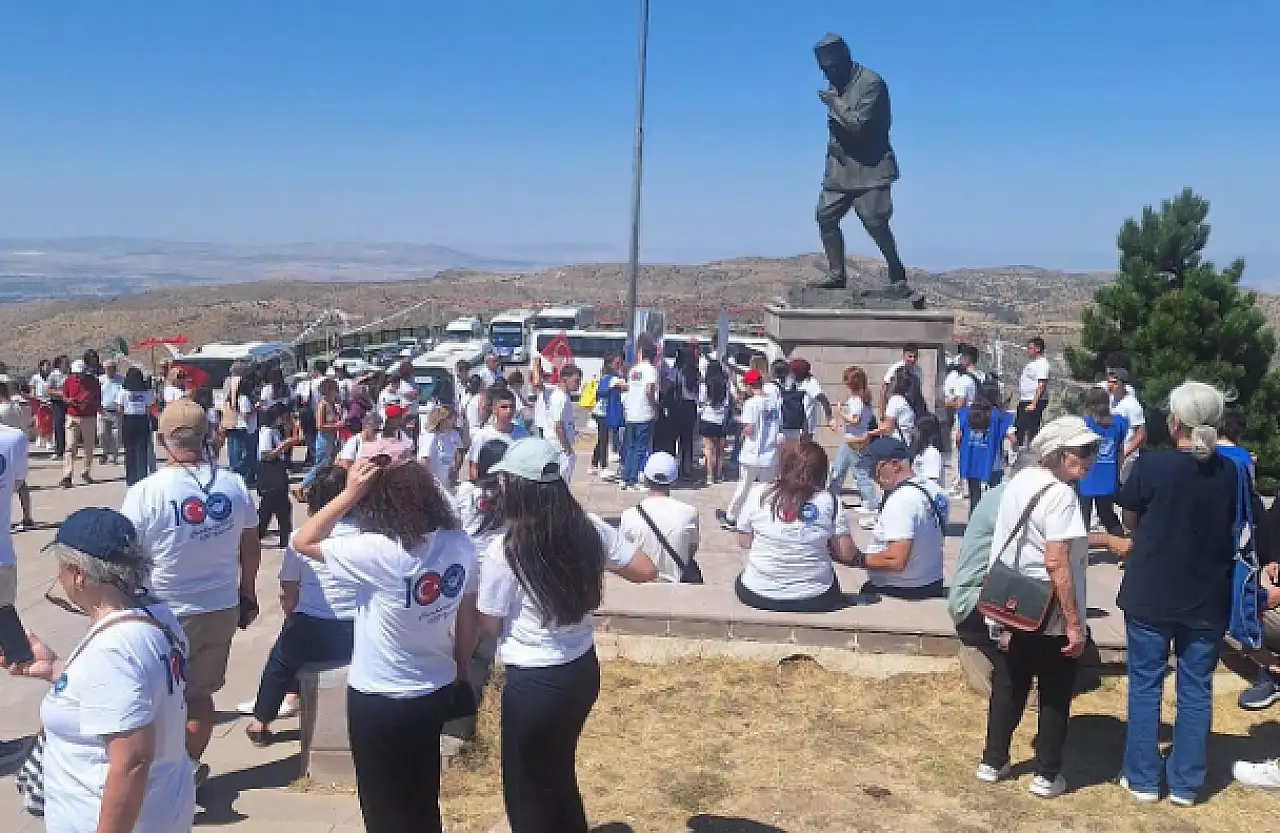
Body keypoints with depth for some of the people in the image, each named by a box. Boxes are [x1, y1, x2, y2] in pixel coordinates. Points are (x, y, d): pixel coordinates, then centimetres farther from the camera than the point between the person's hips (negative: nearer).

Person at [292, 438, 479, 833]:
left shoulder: (377, 552, -28)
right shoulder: (459, 543, -10)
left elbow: (302, 541, -14)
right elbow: (467, 618, 2)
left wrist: (349, 492, -21)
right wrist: (461, 673, 15)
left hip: (379, 700, -5)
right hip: (437, 692, 5)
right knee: (424, 800, 27)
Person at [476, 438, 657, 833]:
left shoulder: (505, 550, -21)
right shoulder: (590, 528, -8)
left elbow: (491, 624, -10)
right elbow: (646, 571, 2)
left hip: (533, 684, -6)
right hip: (583, 670, 6)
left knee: (526, 790, 17)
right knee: (559, 772, 29)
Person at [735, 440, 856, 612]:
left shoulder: (758, 492, -5)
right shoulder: (829, 500, -5)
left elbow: (743, 541, 3)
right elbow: (846, 554, -4)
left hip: (757, 597, 0)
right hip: (814, 601, 0)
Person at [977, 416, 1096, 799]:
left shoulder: (1018, 482, 5)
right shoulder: (1060, 494, -20)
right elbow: (1056, 563, -25)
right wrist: (1074, 623, -21)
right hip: (1050, 616, -7)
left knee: (1008, 687, 18)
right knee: (1054, 696, 10)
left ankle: (993, 762, 27)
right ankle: (1047, 775, 18)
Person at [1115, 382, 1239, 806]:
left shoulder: (1151, 465, -15)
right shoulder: (1231, 472, -5)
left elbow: (1130, 522, -1)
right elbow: (1234, 527, 9)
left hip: (1151, 594, -2)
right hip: (1207, 598, 3)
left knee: (1145, 685, 9)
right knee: (1196, 689, 12)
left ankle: (1143, 779, 16)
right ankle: (1185, 783, 19)